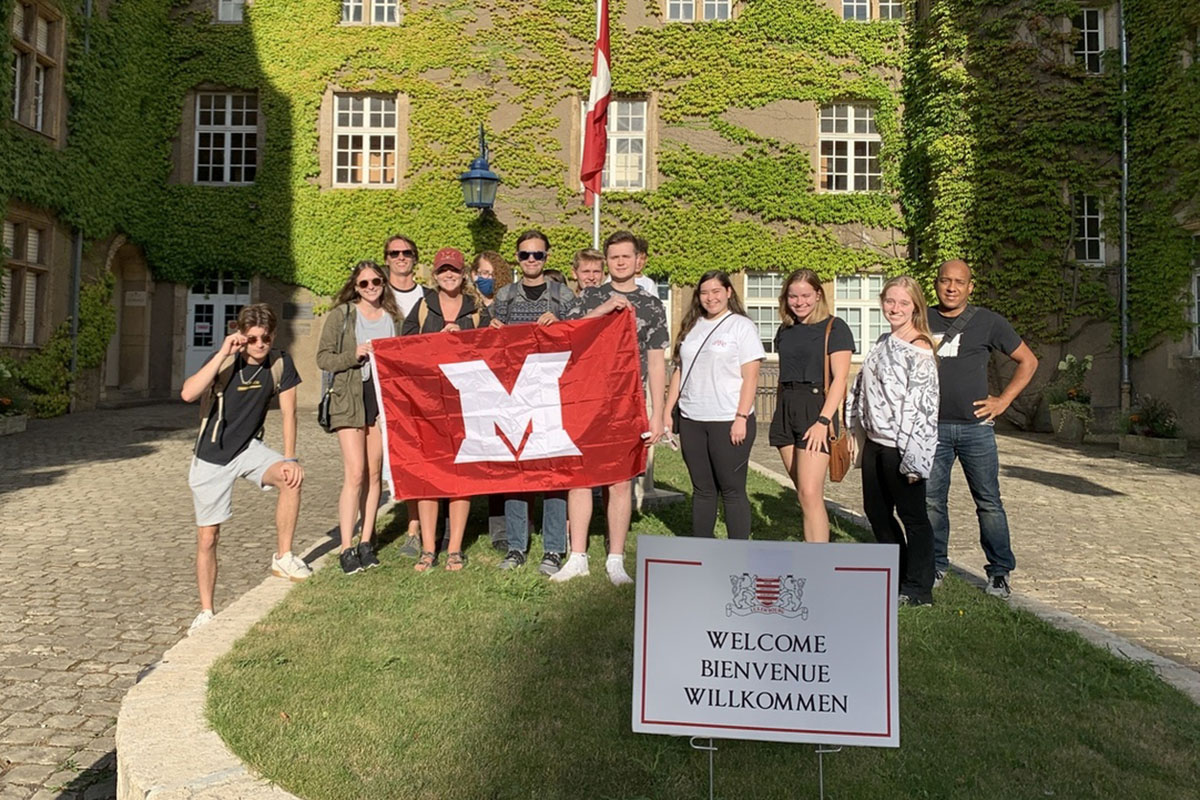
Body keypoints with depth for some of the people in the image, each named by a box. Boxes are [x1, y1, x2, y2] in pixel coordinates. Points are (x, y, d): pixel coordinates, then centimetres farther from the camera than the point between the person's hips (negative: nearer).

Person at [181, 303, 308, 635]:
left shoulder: (280, 364, -10)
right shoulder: (225, 360, -18)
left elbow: (288, 412, -7)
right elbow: (188, 394, -34)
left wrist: (289, 458, -17)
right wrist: (223, 354, -37)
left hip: (249, 448, 2)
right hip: (212, 457, -1)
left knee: (291, 477, -30)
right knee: (207, 538, 4)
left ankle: (283, 557, -13)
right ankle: (206, 612, 21)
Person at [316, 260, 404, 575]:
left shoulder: (393, 318, 13)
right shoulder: (341, 315, 3)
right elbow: (323, 357, 0)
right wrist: (355, 355, -14)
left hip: (383, 398, 4)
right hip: (350, 398, -4)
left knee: (375, 473, 6)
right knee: (355, 473, -11)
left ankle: (367, 542, 16)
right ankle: (346, 549, -5)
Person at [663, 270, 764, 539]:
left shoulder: (741, 326, -1)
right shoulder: (691, 326, 15)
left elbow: (750, 376, -7)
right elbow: (679, 371, 17)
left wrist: (742, 418, -15)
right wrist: (667, 411, 9)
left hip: (728, 421, -5)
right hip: (691, 419, 5)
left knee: (732, 489, 0)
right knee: (702, 489, 12)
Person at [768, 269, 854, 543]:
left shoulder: (834, 328, -3)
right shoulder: (785, 330, 15)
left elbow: (840, 378, -9)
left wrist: (823, 420, -18)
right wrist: (779, 417, 13)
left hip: (816, 409, -6)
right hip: (786, 410, 6)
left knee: (810, 494, -14)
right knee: (805, 495, 9)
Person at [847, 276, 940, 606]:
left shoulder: (919, 350, -14)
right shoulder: (883, 343, 12)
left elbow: (924, 406, -18)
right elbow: (862, 389, 19)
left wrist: (915, 458, -20)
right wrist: (856, 429, 15)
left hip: (901, 447, -8)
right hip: (874, 443, 9)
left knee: (912, 516, 4)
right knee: (876, 511, 17)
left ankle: (918, 590, 18)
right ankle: (896, 575, 35)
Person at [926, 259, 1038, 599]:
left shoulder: (987, 321, 3)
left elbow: (1028, 361, 10)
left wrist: (1003, 401, 1)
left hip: (975, 427, -1)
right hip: (932, 427, 2)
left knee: (988, 501, 3)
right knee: (931, 501, 5)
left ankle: (999, 572, 16)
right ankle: (934, 567, 19)